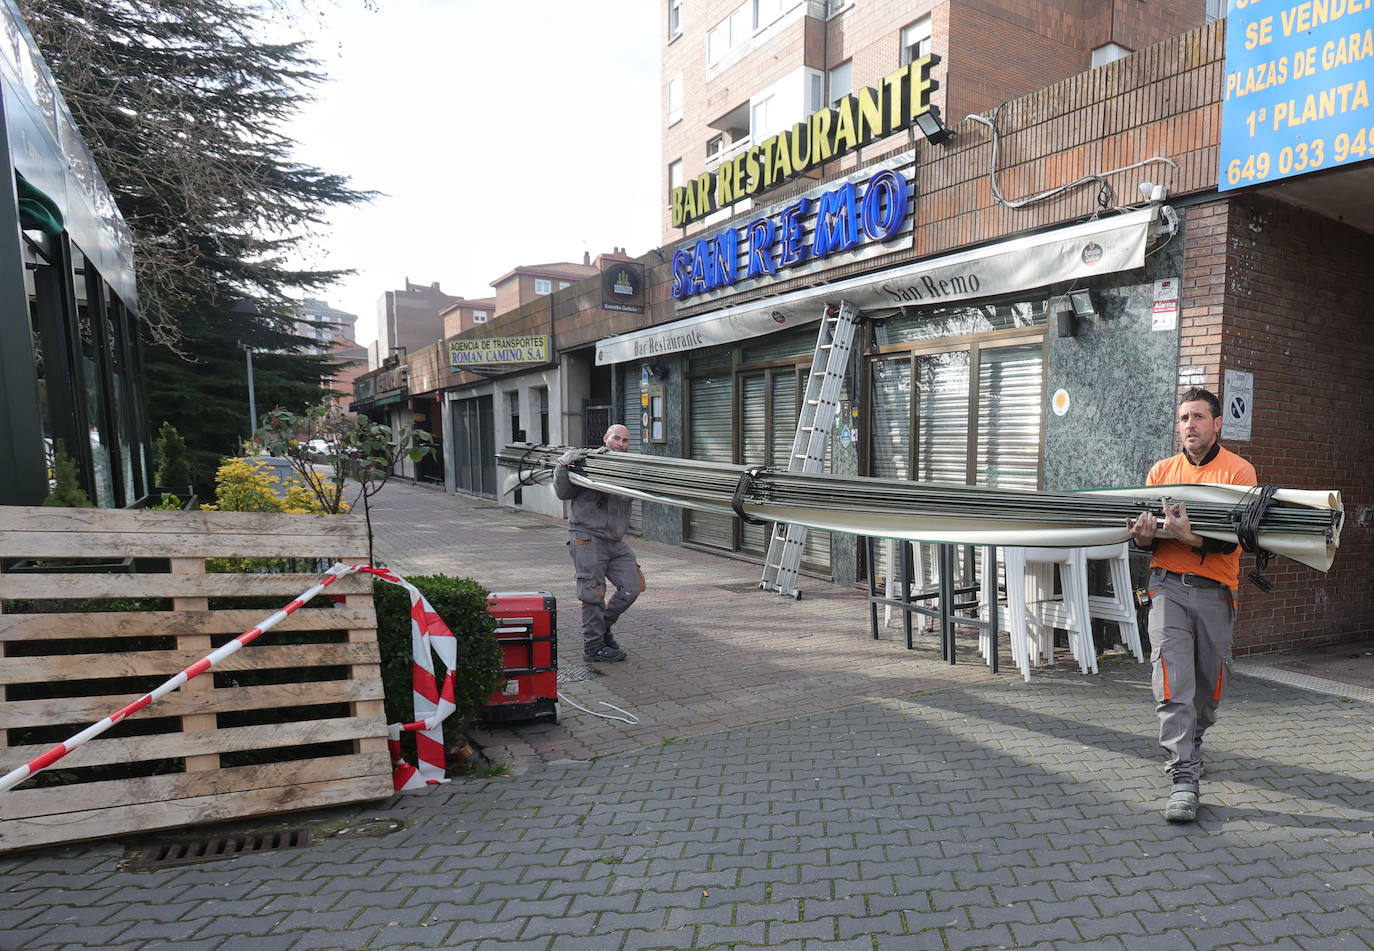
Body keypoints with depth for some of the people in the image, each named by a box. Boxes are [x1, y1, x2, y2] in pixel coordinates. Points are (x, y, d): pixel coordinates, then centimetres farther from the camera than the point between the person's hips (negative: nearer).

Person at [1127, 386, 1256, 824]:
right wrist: (1145, 537, -15)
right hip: (1169, 585, 0)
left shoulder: (1239, 471, 2)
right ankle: (1183, 777, -9)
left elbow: (1232, 539, -10)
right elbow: (1147, 537, 9)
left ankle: (1191, 742, 39)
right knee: (1173, 680, -11)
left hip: (1215, 590, 0)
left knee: (1210, 681, 11)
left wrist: (1189, 537, -29)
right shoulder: (1161, 471, 9)